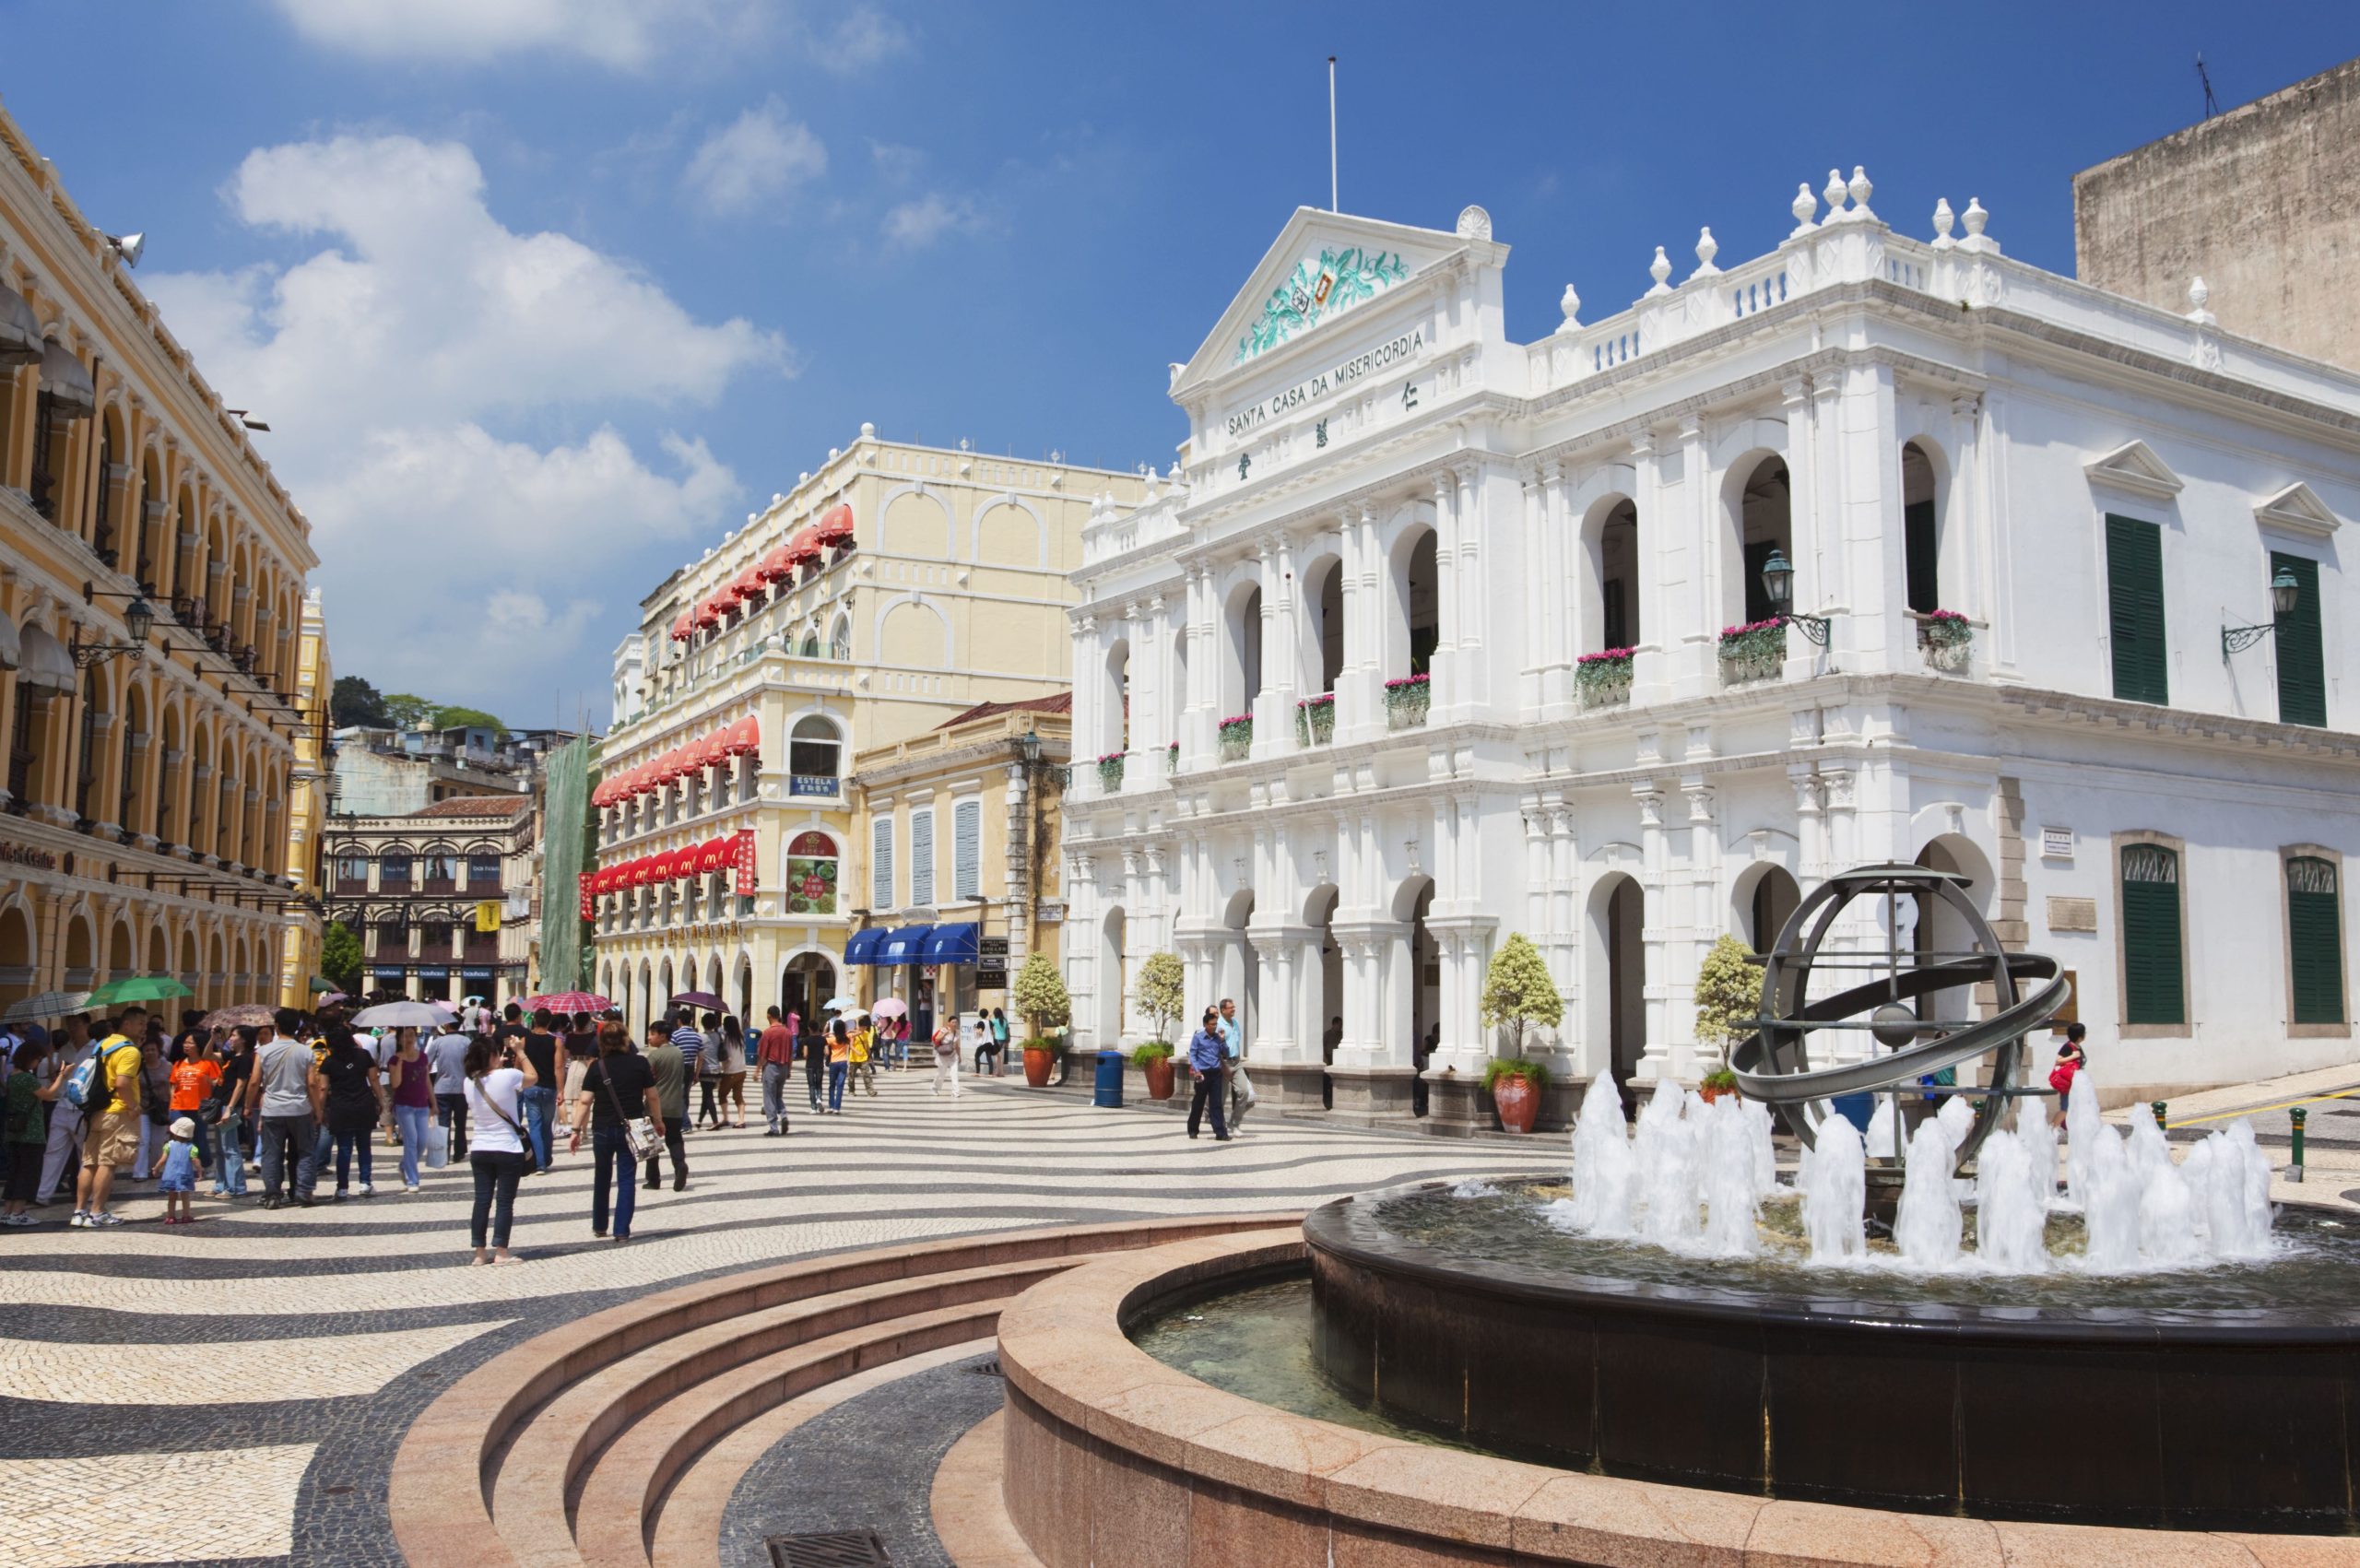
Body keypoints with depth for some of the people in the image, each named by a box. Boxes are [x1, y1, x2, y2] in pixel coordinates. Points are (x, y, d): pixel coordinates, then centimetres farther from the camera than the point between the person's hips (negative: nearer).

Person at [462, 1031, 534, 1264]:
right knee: (505, 1202, 2)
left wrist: (497, 1066, 20)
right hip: (508, 1151, -5)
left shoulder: (469, 1082, -1)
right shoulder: (508, 1076, -16)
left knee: (482, 1200, 9)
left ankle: (480, 1252, 13)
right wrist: (520, 1051, 10)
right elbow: (533, 1077, 4)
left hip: (480, 1151, 5)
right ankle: (500, 1253, 4)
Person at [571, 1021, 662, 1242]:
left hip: (602, 1130, 1)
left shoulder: (597, 1067, -4)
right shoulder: (639, 1064, -4)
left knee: (601, 1177, 19)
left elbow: (585, 1101, -8)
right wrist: (658, 1121, 15)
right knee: (627, 1179, 3)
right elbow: (652, 1096, 2)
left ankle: (599, 1226, 29)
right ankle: (622, 1230, -2)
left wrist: (577, 1129, -3)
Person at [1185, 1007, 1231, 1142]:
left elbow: (1226, 1054, 12)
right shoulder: (1198, 1038, -1)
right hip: (1203, 1074, -3)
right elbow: (1192, 1055, -3)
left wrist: (1222, 1041, -3)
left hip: (1216, 1073, 3)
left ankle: (1220, 1133, -5)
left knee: (1216, 1103, -2)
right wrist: (1196, 1070, -15)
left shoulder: (1218, 1038, 10)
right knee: (1198, 1103, 7)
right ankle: (1192, 1130, 21)